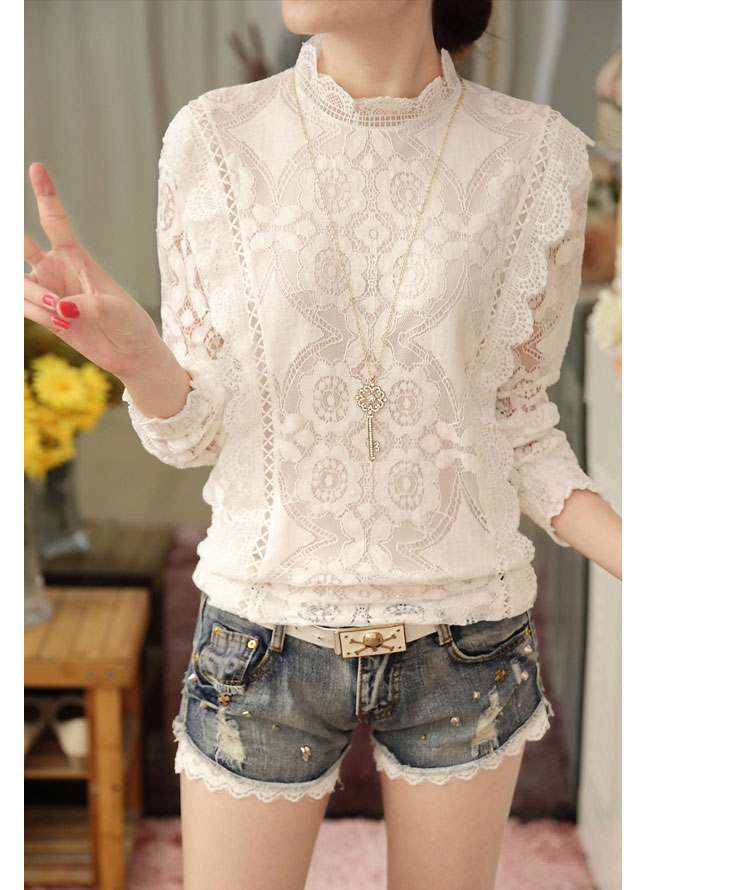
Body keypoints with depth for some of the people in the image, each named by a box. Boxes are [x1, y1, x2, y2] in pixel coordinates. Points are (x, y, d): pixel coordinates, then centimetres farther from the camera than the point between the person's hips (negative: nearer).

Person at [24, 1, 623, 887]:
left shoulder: (540, 157, -7)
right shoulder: (213, 140, -8)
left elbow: (516, 425, 1)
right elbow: (193, 428, -3)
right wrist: (134, 354, -26)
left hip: (465, 636, 1)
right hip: (267, 636, 0)